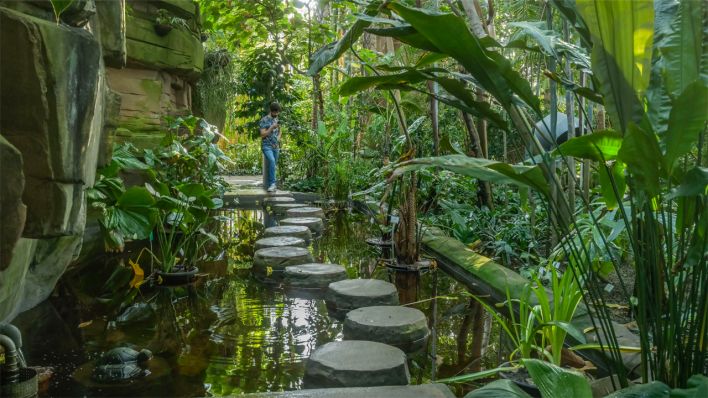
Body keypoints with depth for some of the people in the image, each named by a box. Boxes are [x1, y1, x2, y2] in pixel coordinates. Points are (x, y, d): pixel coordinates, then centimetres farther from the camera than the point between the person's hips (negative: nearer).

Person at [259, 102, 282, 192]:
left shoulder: (276, 119, 12)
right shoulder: (264, 120, -7)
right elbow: (263, 134, -13)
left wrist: (279, 137, 6)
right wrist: (272, 127, -21)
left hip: (276, 147, 6)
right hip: (266, 146, -6)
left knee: (272, 165, 6)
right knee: (272, 161, -28)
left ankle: (269, 185, 16)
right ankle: (272, 183, -26)